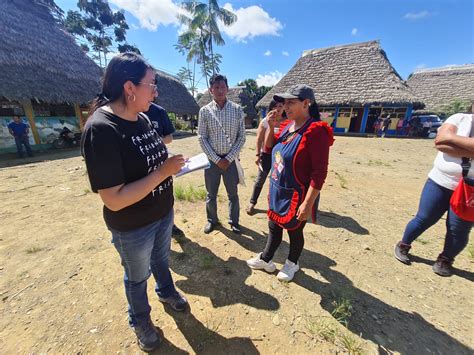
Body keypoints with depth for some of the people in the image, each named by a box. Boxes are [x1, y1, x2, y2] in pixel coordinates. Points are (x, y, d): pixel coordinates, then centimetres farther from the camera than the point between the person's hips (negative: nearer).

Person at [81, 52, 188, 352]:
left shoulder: (142, 118, -2)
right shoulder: (101, 128, -26)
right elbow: (114, 200, -30)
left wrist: (172, 165, -3)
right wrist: (164, 171, -29)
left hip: (163, 213, 7)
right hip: (133, 227, -6)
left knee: (161, 259, 30)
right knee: (137, 276, 22)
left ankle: (166, 291, 61)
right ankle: (140, 322, 53)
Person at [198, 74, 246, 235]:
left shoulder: (237, 109, -1)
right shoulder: (204, 111, -2)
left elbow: (241, 137, -2)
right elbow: (202, 138, -3)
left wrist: (229, 158, -10)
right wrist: (216, 159, -10)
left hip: (231, 159, 0)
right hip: (212, 159, 0)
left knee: (233, 193, 12)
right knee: (211, 194, 13)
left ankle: (234, 221, 34)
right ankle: (212, 220, 36)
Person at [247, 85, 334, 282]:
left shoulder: (315, 131, -21)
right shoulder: (287, 126, 3)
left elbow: (319, 172, -22)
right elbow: (268, 147, 15)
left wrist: (308, 203, -23)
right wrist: (270, 126, -1)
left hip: (296, 196, -7)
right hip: (277, 192, 7)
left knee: (294, 231, 15)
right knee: (274, 227, 21)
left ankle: (292, 264, 43)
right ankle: (266, 259, 42)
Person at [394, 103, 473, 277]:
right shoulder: (459, 118, 0)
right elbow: (440, 141, -18)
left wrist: (452, 139, -19)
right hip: (440, 182, -1)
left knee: (458, 230, 7)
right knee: (424, 219, 6)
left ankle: (445, 259, 31)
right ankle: (403, 246, 26)